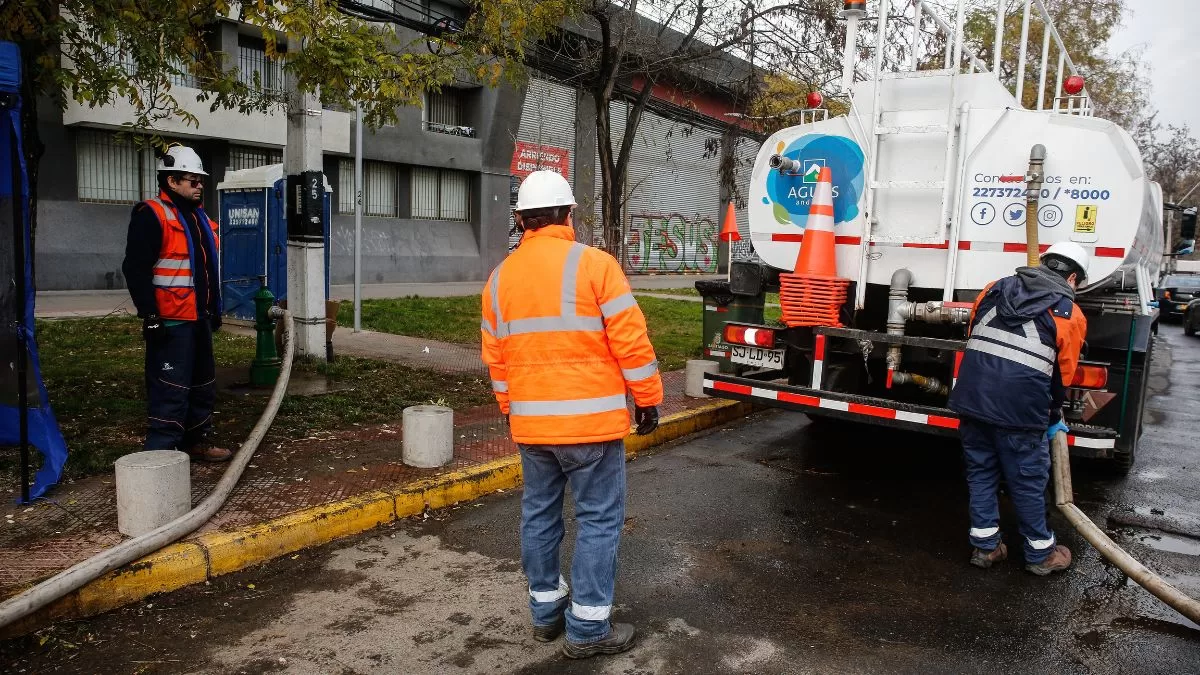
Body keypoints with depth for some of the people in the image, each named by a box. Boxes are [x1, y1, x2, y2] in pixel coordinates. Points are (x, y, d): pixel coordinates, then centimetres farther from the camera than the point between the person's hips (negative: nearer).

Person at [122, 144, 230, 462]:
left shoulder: (198, 216, 16)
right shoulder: (151, 214, -12)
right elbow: (136, 268, -18)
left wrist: (214, 308, 22)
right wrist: (150, 315, -22)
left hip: (198, 317, 10)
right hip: (170, 320, -9)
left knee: (204, 384, 17)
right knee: (170, 389, -8)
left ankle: (196, 440, 30)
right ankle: (162, 452, -1)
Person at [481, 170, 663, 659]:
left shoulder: (500, 277, 6)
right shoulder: (594, 264, -10)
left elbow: (496, 357, 13)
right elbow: (630, 342, -11)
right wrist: (648, 398, 0)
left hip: (530, 421, 6)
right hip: (591, 418, -5)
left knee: (539, 514, 16)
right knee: (599, 519, 4)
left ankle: (546, 610, 29)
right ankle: (589, 628, 11)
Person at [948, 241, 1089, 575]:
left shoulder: (996, 288, 16)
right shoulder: (1071, 314, 5)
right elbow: (1061, 376, 9)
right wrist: (1053, 417, 25)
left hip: (972, 395, 4)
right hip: (1020, 406, -4)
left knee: (981, 472, 16)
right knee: (1028, 481, 10)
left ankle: (984, 546, 25)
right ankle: (1040, 554, 26)